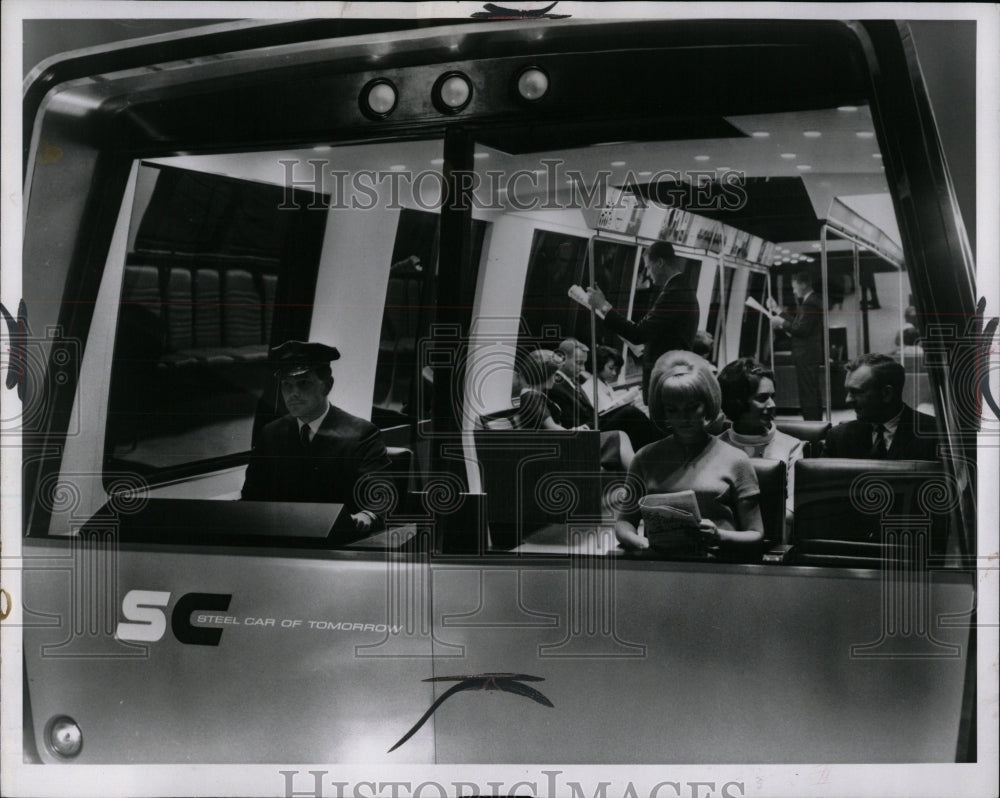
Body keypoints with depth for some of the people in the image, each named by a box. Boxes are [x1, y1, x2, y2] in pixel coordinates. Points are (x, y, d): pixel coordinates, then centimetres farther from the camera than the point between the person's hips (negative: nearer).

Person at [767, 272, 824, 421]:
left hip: (805, 356, -11)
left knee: (807, 393, -7)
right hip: (811, 354, 11)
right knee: (813, 391, 18)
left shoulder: (809, 304, -18)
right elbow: (797, 321, 17)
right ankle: (816, 421, 27)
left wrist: (782, 322, -12)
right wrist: (778, 310, 17)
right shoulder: (813, 300, 15)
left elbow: (801, 329, -22)